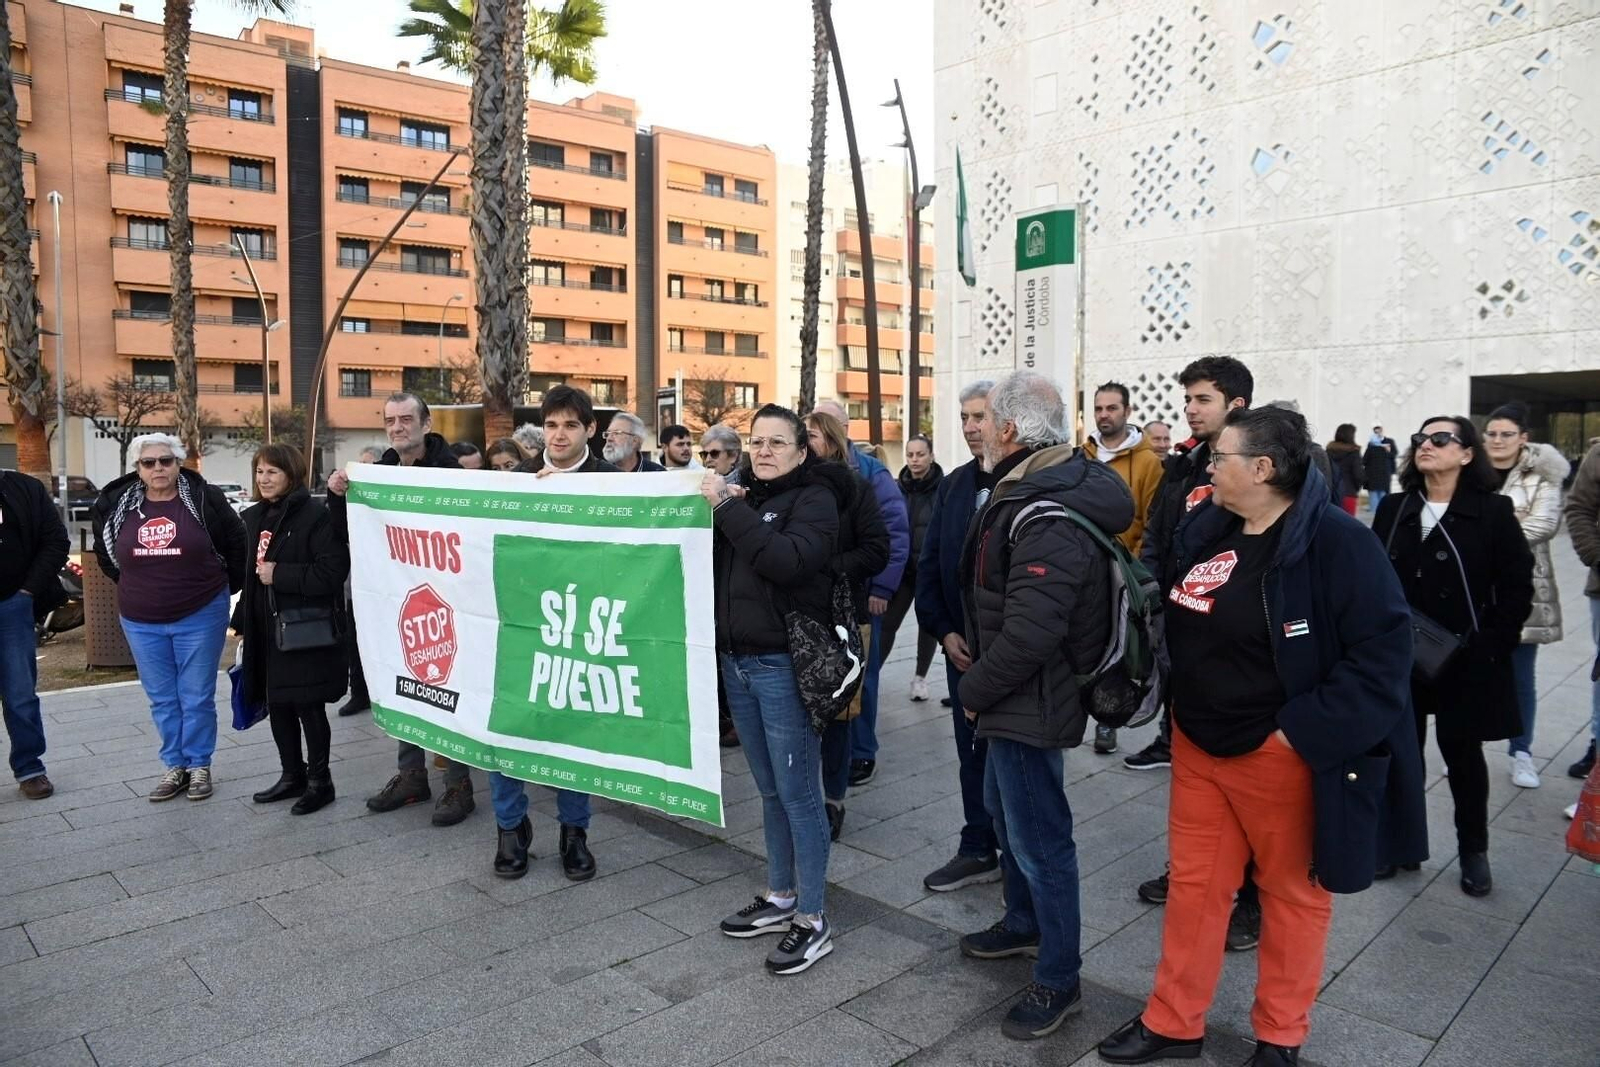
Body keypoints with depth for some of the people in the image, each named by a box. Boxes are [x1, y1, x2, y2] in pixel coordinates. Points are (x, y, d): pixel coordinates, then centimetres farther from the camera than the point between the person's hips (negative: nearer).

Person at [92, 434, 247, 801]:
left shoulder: (205, 499, -9)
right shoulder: (116, 505, 1)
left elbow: (237, 544, 1)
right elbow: (104, 552, 20)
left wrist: (226, 587, 4)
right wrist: (134, 587, 15)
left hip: (200, 616, -3)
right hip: (141, 622, 3)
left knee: (197, 698, 5)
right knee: (162, 700, 12)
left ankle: (199, 766, 18)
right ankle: (175, 766, 23)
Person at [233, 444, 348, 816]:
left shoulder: (315, 515, -13)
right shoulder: (252, 518, 12)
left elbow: (333, 571, -21)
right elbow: (248, 574, 19)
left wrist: (279, 574, -19)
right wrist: (241, 622, 16)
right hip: (266, 629, 8)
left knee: (308, 706, 1)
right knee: (276, 704, 15)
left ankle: (319, 781, 15)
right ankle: (292, 775, 30)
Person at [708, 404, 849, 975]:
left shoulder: (814, 497, -7)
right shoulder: (745, 495, 13)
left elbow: (788, 559, -26)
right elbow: (711, 563, 9)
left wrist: (728, 508, -22)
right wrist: (719, 508, -6)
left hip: (784, 665, -7)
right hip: (738, 660, 7)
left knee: (798, 793, 0)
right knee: (770, 790, 17)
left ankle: (813, 921, 13)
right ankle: (780, 896, 32)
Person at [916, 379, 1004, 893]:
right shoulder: (953, 485, 8)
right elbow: (929, 563, 10)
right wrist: (945, 632, 1)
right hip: (962, 646, 6)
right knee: (973, 751, 15)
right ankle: (978, 850, 29)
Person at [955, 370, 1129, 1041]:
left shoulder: (1048, 519, -28)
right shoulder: (1040, 487, 6)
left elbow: (1028, 633, -31)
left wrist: (974, 691, -16)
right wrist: (984, 682, 14)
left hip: (1031, 703, -11)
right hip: (1016, 697, 11)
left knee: (1038, 838, 3)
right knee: (1004, 810, 26)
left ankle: (1058, 981, 22)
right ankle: (1023, 925, 47)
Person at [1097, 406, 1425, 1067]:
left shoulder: (1336, 543, -17)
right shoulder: (1204, 529, 3)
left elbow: (1384, 648, -18)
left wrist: (1305, 731, -20)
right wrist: (1181, 712, 10)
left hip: (1283, 754, -6)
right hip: (1197, 744, 6)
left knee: (1293, 893, 14)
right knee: (1192, 885, 15)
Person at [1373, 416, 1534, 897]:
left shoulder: (1493, 511, -5)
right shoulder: (1393, 509, 3)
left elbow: (1518, 585, -6)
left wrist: (1493, 646, -10)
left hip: (1467, 661, -2)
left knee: (1462, 753, 9)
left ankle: (1474, 851, 26)